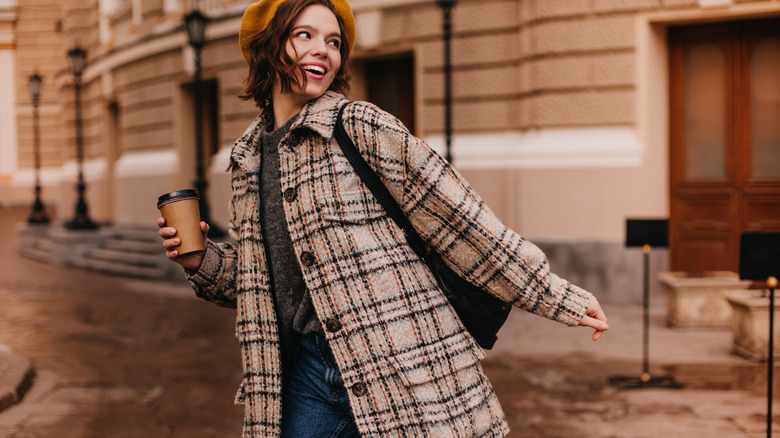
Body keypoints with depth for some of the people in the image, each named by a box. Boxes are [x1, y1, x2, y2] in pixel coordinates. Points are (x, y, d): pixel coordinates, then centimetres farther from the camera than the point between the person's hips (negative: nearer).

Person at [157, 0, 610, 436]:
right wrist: (202, 261, 3)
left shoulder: (363, 128, -6)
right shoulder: (249, 157, 11)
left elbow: (464, 223, -6)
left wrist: (561, 297, -6)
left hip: (399, 377, -5)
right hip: (307, 371, 5)